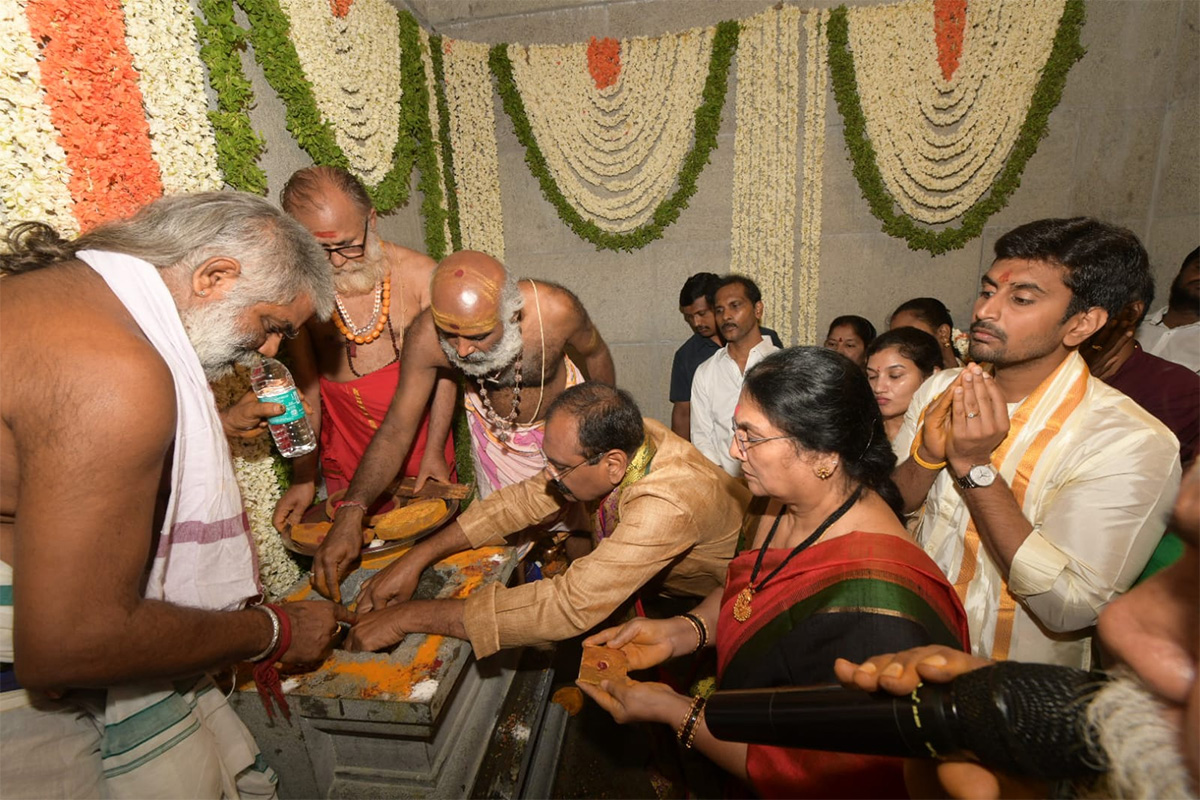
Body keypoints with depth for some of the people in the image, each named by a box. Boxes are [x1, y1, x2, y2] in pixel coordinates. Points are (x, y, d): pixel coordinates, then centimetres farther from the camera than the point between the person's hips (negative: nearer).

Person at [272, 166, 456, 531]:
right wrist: (304, 476, -3)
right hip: (346, 458, 0)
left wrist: (435, 451, -6)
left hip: (421, 441, 1)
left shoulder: (420, 275, -11)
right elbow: (304, 388, -4)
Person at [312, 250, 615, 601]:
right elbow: (396, 431, -28)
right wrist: (350, 511, -41)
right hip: (494, 428, 1)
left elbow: (595, 352, -14)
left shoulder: (554, 309, -37)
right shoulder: (426, 335, -35)